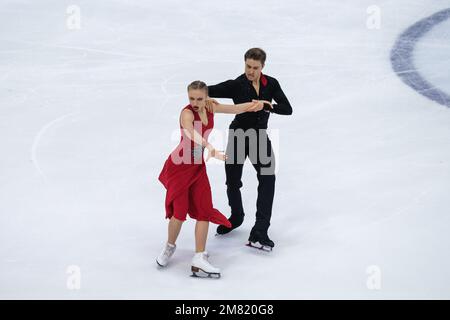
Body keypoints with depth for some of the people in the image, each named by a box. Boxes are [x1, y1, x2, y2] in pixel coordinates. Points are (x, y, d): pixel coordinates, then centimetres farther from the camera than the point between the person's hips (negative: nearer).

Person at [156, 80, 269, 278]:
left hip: (198, 167, 6)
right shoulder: (187, 113, -24)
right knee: (180, 211, -9)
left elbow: (235, 109, 14)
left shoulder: (210, 108, -3)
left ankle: (199, 261, 2)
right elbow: (191, 133, -45)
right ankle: (170, 247, 22)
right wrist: (212, 150, -58)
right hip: (179, 166, -6)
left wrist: (255, 104, 2)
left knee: (204, 211, -2)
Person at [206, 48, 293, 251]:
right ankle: (236, 217, 41)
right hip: (238, 137, -1)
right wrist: (207, 99, -41)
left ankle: (259, 233, -17)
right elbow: (206, 90, -18)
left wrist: (268, 106, -30)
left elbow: (288, 109, -12)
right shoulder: (236, 85, -13)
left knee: (267, 178, -17)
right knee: (232, 182, 9)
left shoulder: (271, 84, -5)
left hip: (260, 137, 1)